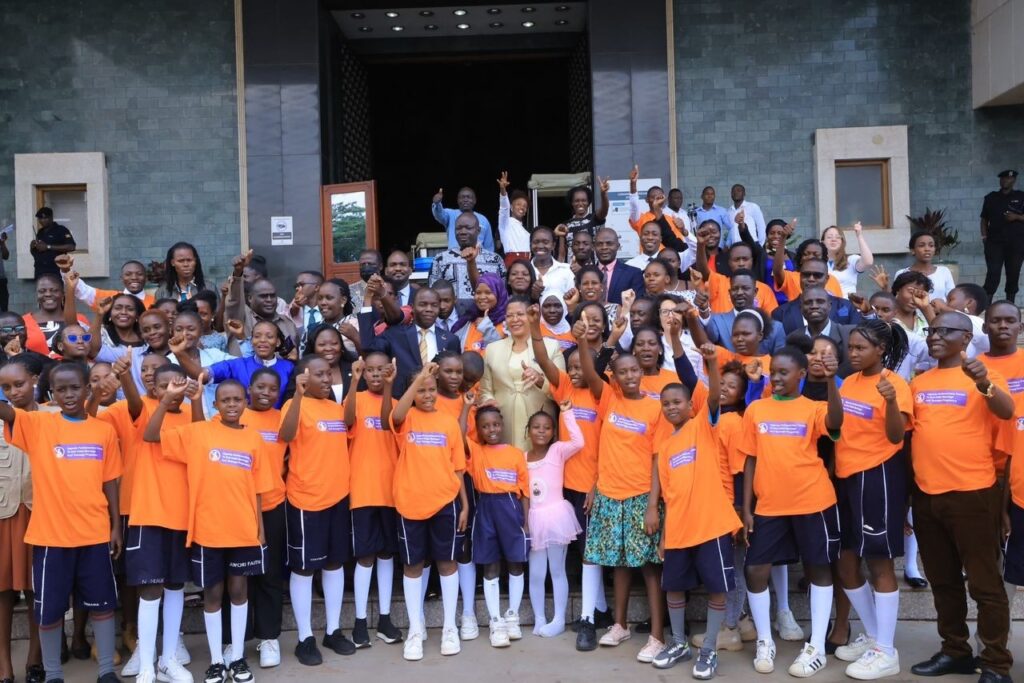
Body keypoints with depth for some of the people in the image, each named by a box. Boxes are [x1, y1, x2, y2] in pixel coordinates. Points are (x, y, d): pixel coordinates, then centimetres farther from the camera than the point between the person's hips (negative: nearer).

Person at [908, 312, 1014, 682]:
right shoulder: (918, 383, 11)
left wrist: (984, 383, -40)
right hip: (926, 494, 6)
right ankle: (955, 651, 28)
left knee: (984, 582, 2)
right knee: (943, 581, 16)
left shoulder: (983, 376, -4)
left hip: (972, 493, -6)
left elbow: (1007, 412, -23)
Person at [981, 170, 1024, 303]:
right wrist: (984, 236, 1)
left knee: (1013, 273, 2)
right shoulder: (991, 197, 11)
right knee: (993, 273, -11)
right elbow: (984, 219, 12)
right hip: (994, 242, 0)